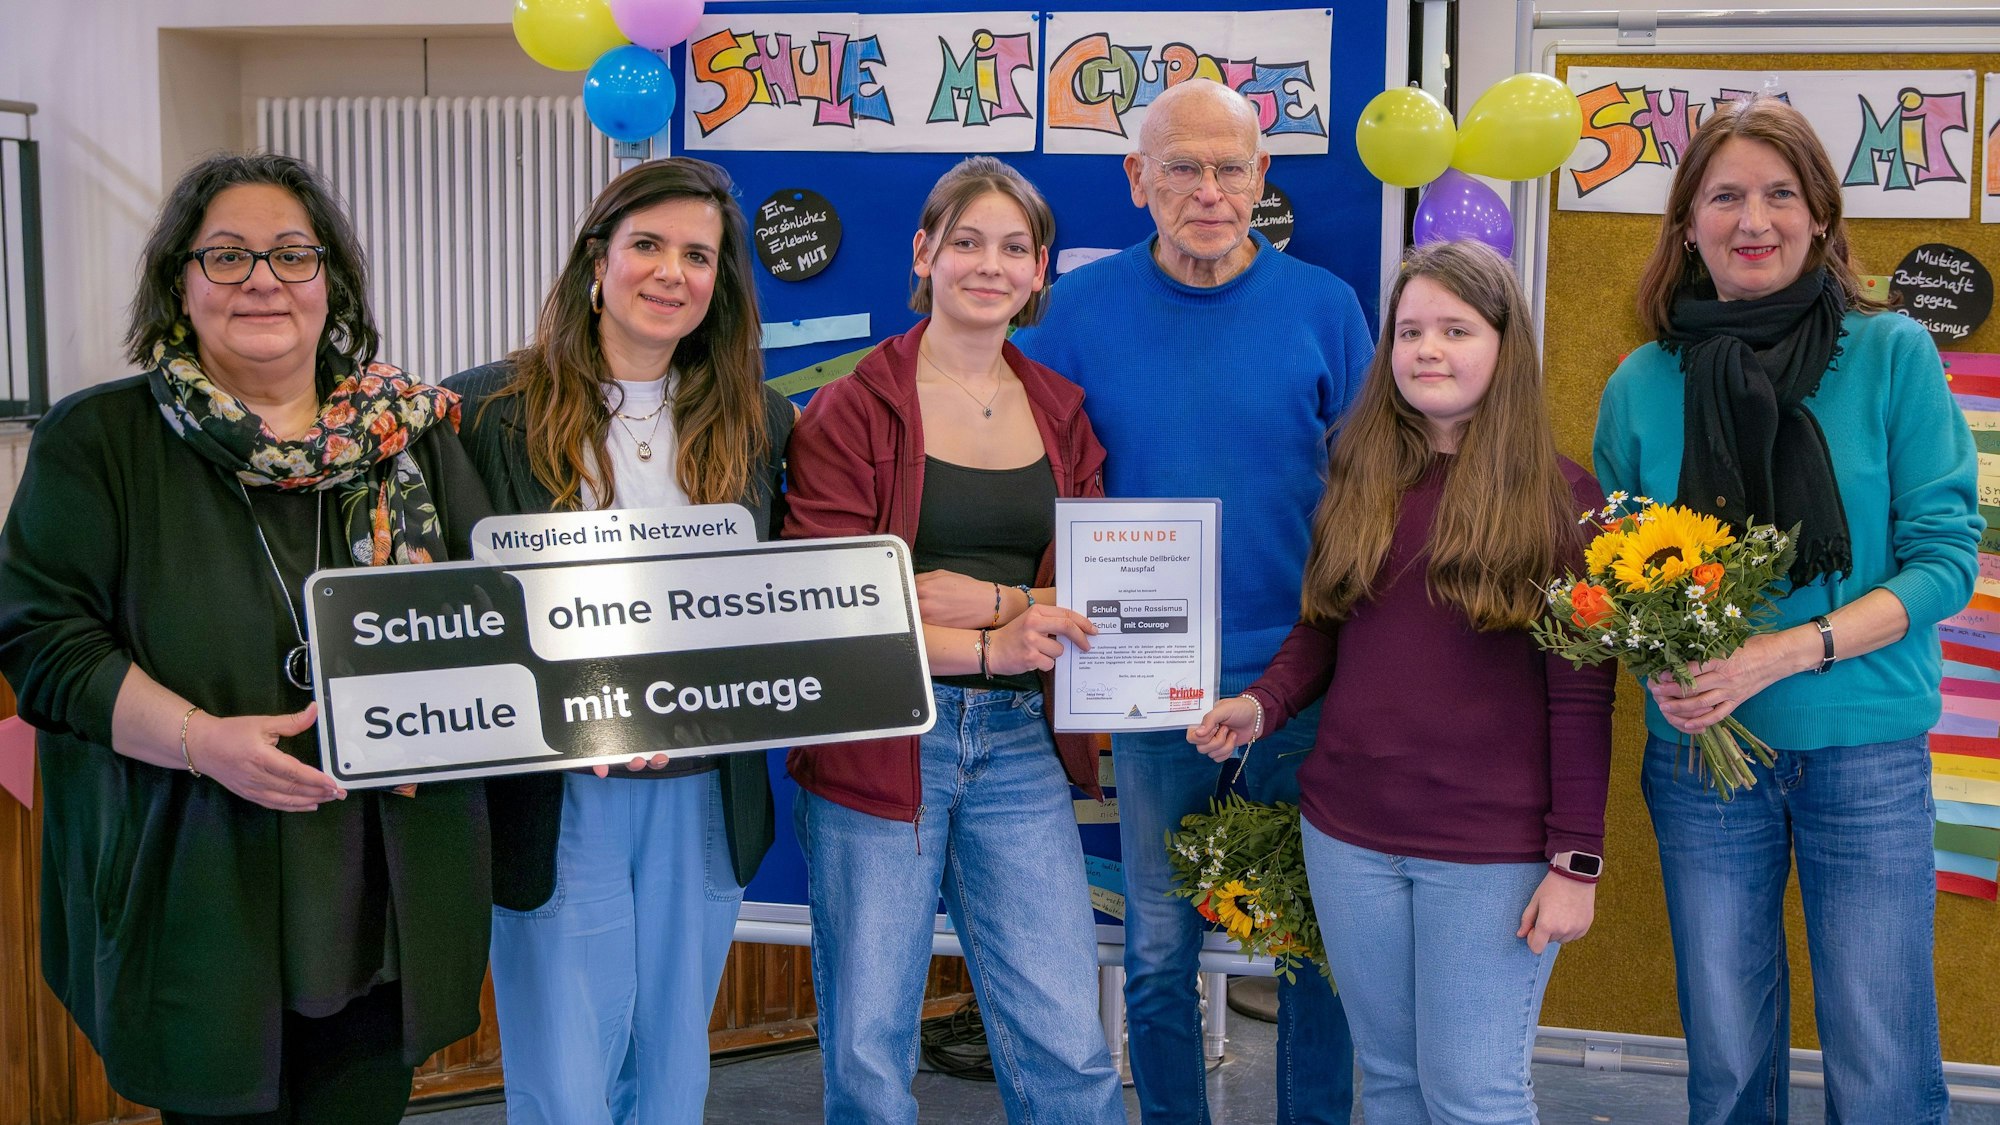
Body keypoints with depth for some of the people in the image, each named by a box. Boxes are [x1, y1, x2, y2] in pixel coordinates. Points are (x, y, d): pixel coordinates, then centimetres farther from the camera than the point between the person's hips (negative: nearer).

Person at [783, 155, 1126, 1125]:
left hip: (1021, 747, 3)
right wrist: (987, 650, -18)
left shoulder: (1062, 413, 11)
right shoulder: (851, 411, -2)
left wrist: (995, 598, -11)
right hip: (880, 745, -3)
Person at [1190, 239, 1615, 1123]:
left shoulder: (1558, 496, -7)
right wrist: (1261, 704, -5)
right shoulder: (1362, 482, 7)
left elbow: (1580, 697, -9)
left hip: (1491, 850, -5)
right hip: (1347, 834, 5)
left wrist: (1575, 860, -11)